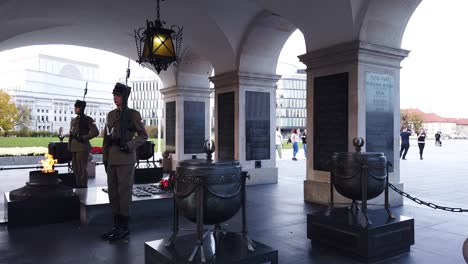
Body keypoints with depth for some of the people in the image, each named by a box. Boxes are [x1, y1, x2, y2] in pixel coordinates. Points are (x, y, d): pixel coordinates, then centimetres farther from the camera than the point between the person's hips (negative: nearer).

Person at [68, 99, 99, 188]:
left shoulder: (87, 119, -2)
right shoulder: (73, 120, 18)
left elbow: (95, 132, -10)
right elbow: (70, 134, 21)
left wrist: (83, 138, -14)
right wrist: (69, 148, 15)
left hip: (82, 148, -7)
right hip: (73, 148, 7)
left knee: (82, 170, -4)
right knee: (75, 169, 11)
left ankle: (83, 187, 3)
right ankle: (77, 187, 20)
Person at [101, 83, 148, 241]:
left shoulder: (133, 114, -2)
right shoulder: (111, 115, 15)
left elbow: (143, 136, -3)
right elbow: (106, 138, 16)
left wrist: (129, 146, -16)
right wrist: (105, 158, 11)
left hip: (125, 159, -6)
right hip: (112, 160, 6)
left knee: (124, 192, -2)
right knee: (112, 192, 9)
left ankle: (124, 227, 7)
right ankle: (116, 225, 19)